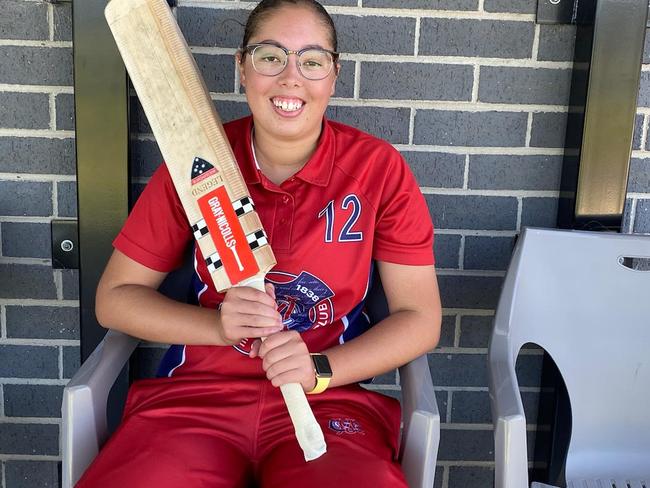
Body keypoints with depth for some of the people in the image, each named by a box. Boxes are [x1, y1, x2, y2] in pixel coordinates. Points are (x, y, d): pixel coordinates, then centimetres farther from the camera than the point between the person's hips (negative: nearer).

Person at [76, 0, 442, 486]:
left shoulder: (379, 167, -4)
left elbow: (420, 319, 0)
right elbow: (115, 298, 4)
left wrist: (320, 369, -16)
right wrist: (219, 325, -14)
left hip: (331, 398, 0)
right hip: (198, 390, 1)